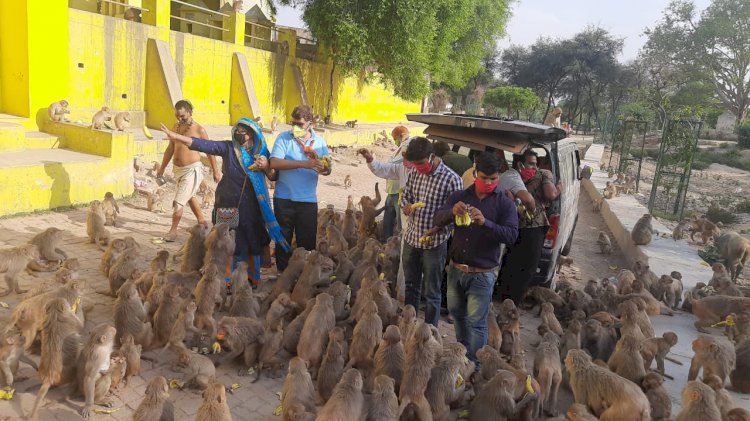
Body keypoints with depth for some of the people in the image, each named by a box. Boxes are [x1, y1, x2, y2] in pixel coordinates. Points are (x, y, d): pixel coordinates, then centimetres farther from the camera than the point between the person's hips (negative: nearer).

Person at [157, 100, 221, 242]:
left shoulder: (198, 129, -11)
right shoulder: (176, 127, 7)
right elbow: (170, 149, 16)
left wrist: (215, 171, -3)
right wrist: (162, 168, 19)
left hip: (192, 169, -7)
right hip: (178, 169, 7)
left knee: (178, 202, -9)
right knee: (189, 197, 20)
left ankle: (173, 230, 4)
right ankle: (202, 222, 36)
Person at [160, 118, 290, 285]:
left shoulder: (261, 152, 3)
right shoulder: (229, 148, -4)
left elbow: (274, 177, 6)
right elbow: (204, 145, -14)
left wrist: (266, 167, -15)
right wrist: (176, 136, -23)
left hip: (251, 207, 2)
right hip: (229, 206, -2)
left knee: (253, 244, 9)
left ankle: (253, 278, 26)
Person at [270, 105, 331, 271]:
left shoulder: (319, 141, 6)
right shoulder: (284, 138, -3)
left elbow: (328, 170, 3)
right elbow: (274, 163, -17)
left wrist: (324, 168, -22)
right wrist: (303, 164, -22)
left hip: (308, 200, 2)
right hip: (284, 198, -1)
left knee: (308, 241, 7)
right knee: (283, 239, 9)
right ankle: (282, 273, 25)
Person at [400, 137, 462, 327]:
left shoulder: (451, 179, -15)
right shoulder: (415, 173, 2)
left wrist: (436, 229, -26)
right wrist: (405, 206, -8)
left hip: (434, 244, -6)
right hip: (411, 239, 6)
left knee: (431, 293, 6)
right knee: (410, 286, 20)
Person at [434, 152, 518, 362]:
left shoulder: (504, 204, -7)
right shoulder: (460, 196, 2)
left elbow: (512, 235, -19)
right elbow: (437, 220, -9)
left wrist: (485, 222, -34)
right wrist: (452, 212, -32)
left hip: (482, 274, -4)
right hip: (456, 268, 5)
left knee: (476, 321, -1)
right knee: (456, 312, 21)